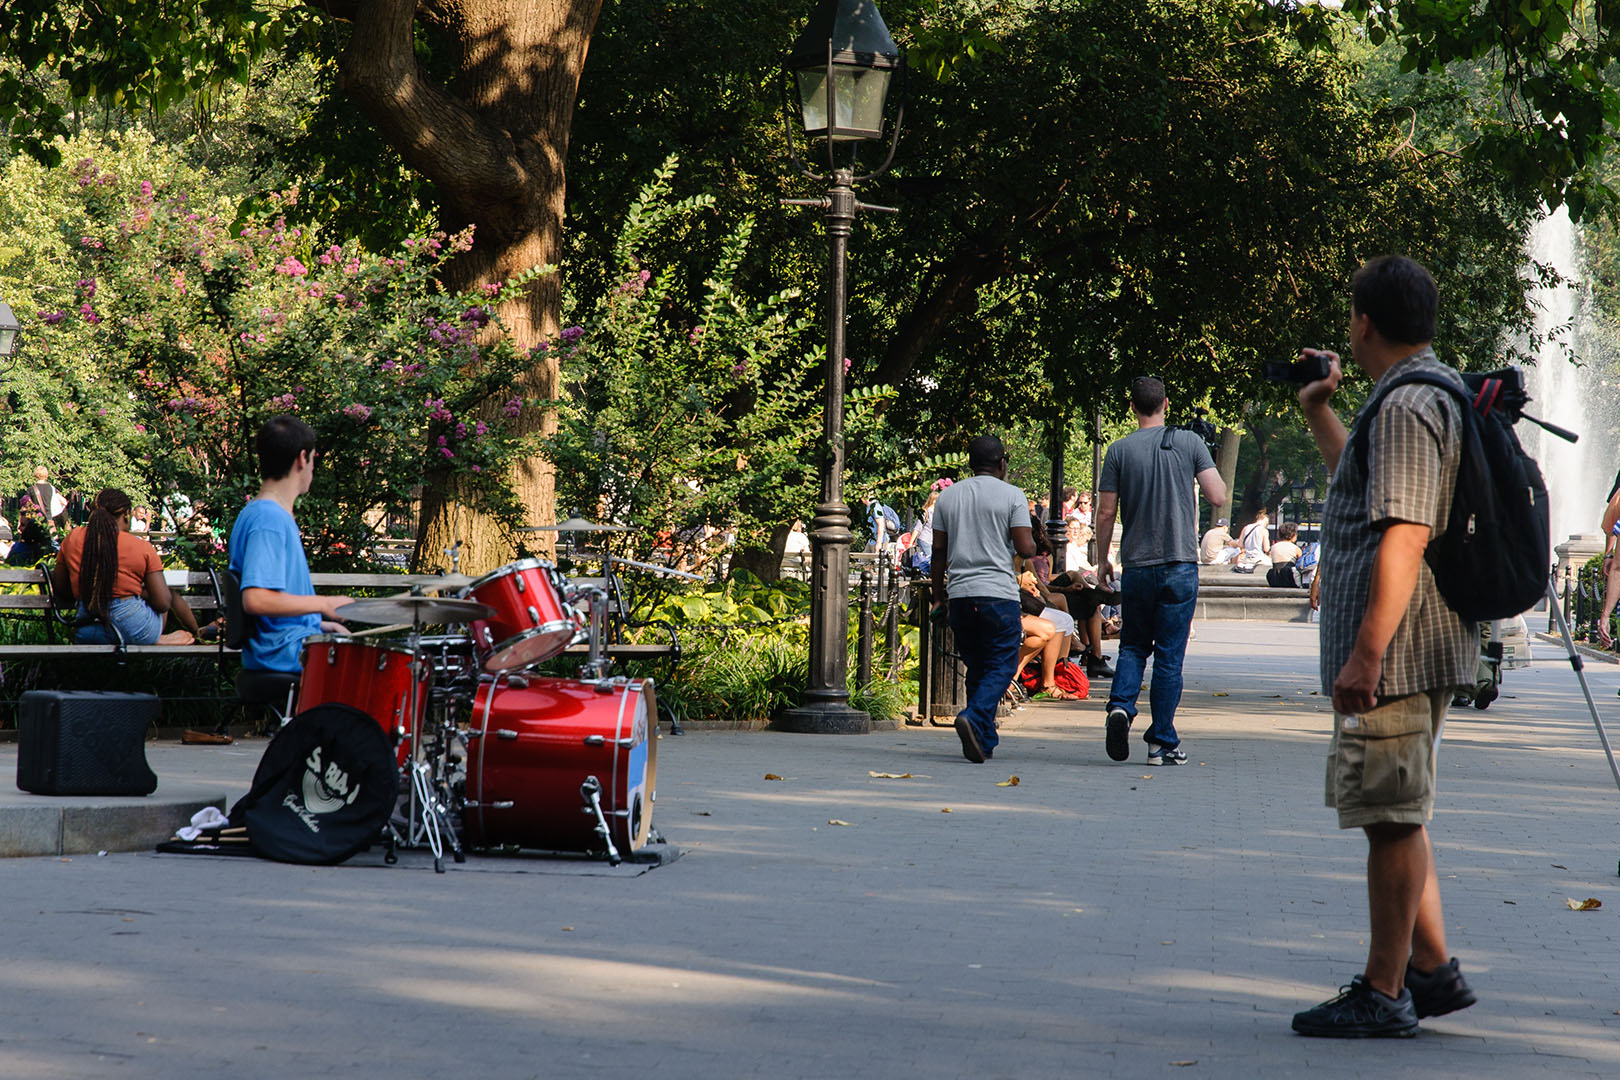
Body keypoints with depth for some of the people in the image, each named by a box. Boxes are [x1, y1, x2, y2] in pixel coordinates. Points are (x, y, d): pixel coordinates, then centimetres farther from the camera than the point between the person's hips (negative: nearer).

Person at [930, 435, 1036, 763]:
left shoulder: (947, 496, 11)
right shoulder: (1011, 495, -2)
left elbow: (939, 552, 12)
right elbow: (1025, 548, -7)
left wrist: (938, 598, 18)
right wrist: (1034, 545, 17)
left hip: (960, 593, 4)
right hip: (999, 594, -4)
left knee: (977, 667, 13)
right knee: (1001, 665, -1)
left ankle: (984, 741, 10)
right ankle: (973, 718, -25)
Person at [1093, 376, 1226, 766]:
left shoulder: (1119, 450, 0)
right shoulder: (1189, 443, -2)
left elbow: (1106, 513, 0)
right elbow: (1218, 498, -6)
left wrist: (1103, 559, 13)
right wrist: (1208, 470, 14)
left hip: (1136, 567, 1)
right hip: (1180, 565, -1)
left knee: (1133, 645, 16)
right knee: (1169, 655, 4)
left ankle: (1121, 705, -10)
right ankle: (1162, 742, 4)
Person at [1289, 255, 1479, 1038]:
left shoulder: (1407, 405, -16)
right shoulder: (1433, 392, 18)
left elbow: (1404, 536, -25)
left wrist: (1365, 655, -28)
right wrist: (1318, 410, 39)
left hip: (1394, 649, -11)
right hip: (1414, 650, 11)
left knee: (1391, 817, -5)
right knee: (1396, 815, 17)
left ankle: (1382, 995, 0)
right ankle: (1433, 970, 23)